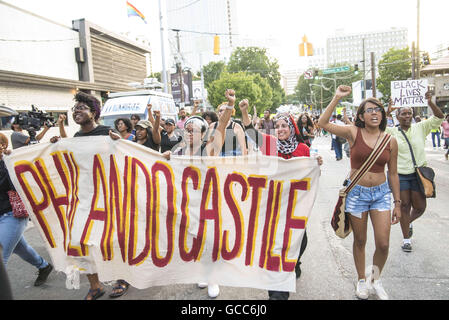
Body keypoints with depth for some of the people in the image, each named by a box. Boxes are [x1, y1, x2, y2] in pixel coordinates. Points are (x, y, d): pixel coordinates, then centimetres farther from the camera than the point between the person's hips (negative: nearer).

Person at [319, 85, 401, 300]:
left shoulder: (390, 141, 0)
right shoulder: (353, 133, -6)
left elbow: (393, 174, 6)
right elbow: (323, 123, -16)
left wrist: (397, 203, 8)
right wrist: (337, 98, -17)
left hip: (381, 193, 2)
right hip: (357, 192, -2)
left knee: (383, 244, 0)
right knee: (360, 241, 12)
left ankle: (376, 279, 30)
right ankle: (362, 280, 35)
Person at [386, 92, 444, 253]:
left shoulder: (420, 127, 4)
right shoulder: (392, 132, -1)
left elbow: (439, 118, -2)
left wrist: (430, 103, -16)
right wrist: (387, 112, -20)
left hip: (418, 173, 2)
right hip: (399, 175, -2)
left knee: (420, 207, 7)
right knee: (404, 206, 4)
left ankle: (409, 222, 41)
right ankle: (406, 238, 19)